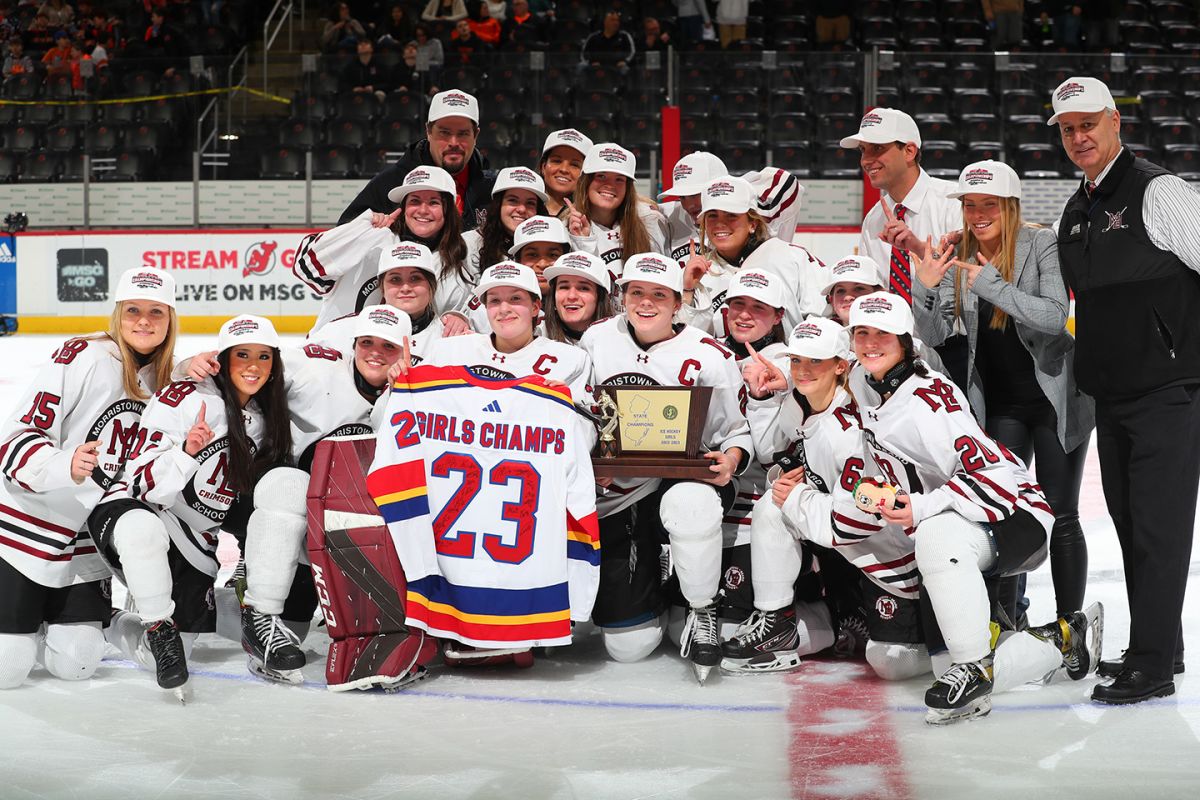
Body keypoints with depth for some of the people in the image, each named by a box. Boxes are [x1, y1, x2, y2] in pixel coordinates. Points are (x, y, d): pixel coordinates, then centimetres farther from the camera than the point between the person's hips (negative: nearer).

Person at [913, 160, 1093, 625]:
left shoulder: (1042, 245, -13)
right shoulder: (958, 259, 0)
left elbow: (1055, 317, -26)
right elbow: (933, 334, -3)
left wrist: (992, 285, -31)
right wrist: (923, 289, -20)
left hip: (1055, 397, -4)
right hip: (1000, 405, 4)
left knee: (1059, 517, 0)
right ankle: (1004, 620, 11)